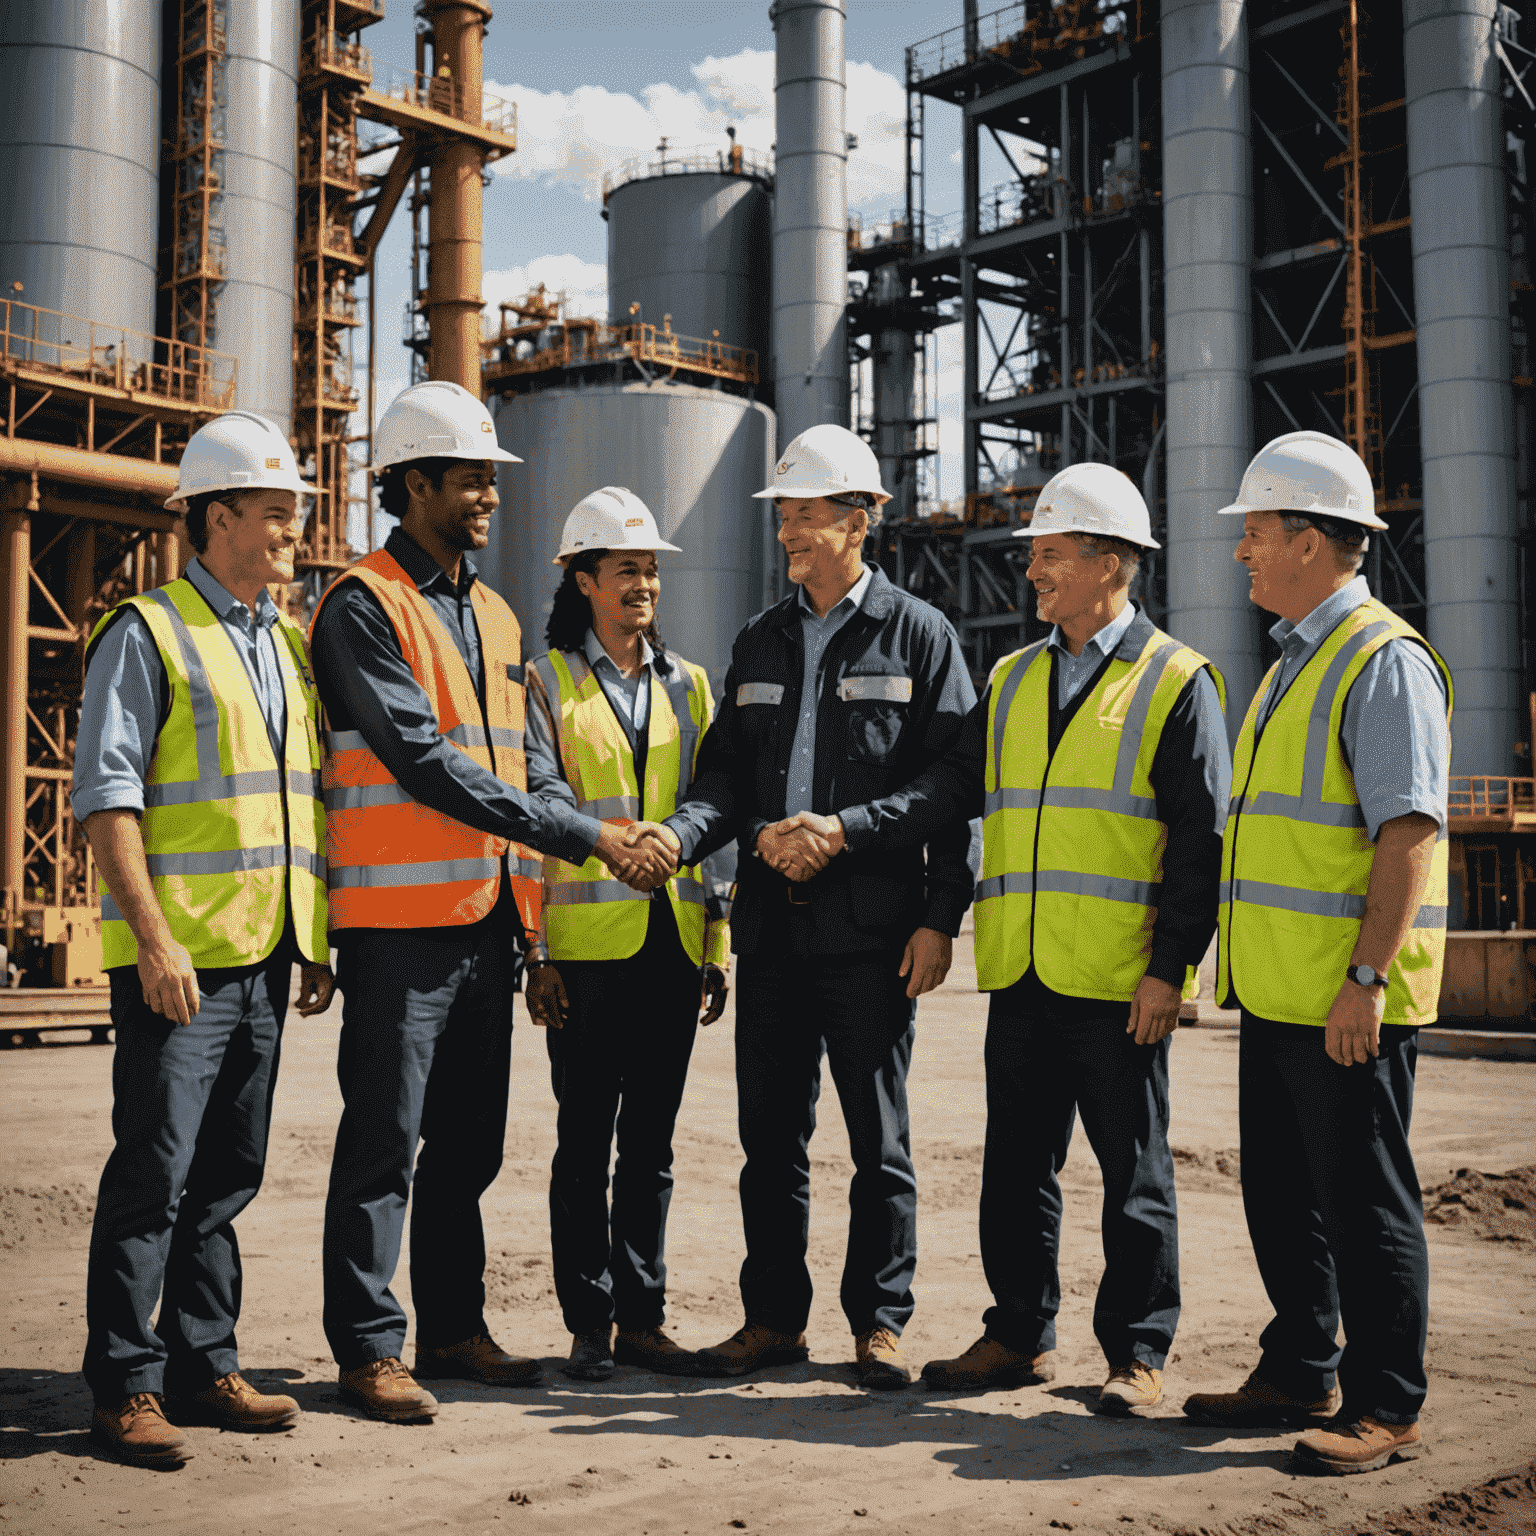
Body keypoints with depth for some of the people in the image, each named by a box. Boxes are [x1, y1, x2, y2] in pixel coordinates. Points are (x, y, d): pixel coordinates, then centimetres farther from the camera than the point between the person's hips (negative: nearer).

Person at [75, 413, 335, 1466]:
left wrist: (315, 940, 16)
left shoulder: (288, 645, 18)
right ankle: (126, 1388, 6)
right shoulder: (148, 634, -4)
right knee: (154, 1176, -4)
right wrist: (152, 936, -18)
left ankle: (204, 1366, 21)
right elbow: (108, 795, -11)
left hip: (266, 954, 7)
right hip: (180, 957, -7)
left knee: (227, 1178, 12)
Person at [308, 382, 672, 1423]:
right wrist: (581, 833, -19)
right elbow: (426, 764, -18)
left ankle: (454, 1326, 25)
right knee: (384, 1144, -1)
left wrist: (527, 922, 16)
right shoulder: (364, 607, -8)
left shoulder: (494, 616, 17)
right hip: (400, 919, -7)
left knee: (469, 1144, 13)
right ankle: (368, 1347, 10)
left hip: (488, 918, 7)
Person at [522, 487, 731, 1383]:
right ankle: (590, 1323, 12)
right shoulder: (547, 682, 3)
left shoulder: (688, 683, 15)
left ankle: (642, 1317, 18)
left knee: (651, 1142, 9)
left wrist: (716, 947, 11)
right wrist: (536, 952, -12)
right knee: (586, 1141, 3)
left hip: (673, 944, 4)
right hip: (586, 941, -4)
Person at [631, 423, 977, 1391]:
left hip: (871, 929, -5)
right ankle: (775, 1317, 21)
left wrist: (940, 919, -9)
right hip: (772, 924, 5)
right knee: (770, 1132, 10)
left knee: (879, 1137, 5)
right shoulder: (761, 644, 15)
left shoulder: (919, 636, 0)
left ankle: (880, 1321, 17)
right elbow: (729, 775, 13)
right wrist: (680, 834, -8)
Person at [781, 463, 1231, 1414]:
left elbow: (1202, 839, -6)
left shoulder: (1177, 682, -2)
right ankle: (1021, 1337, 24)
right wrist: (847, 829, -6)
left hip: (1119, 981, -5)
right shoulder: (1013, 680, 15)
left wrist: (1171, 968, -12)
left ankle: (1139, 1354, 16)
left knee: (1134, 1173, 4)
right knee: (1017, 1166, 12)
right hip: (1021, 976, 6)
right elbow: (954, 790, 8)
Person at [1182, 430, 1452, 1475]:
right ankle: (1301, 1377, 28)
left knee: (1364, 1200, -1)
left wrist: (1366, 978, -24)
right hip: (1276, 995, 9)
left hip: (1349, 1004, -9)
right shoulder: (1294, 664, 18)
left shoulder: (1385, 660, -12)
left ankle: (1387, 1408, 10)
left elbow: (1410, 831, -19)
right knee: (1281, 1194, 15)